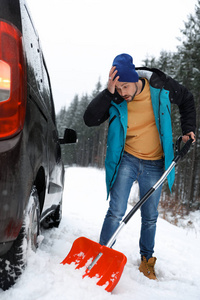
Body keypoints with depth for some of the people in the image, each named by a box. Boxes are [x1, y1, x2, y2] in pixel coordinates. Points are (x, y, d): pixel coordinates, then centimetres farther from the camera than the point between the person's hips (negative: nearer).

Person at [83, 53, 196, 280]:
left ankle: (147, 260, 30)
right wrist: (108, 92, -33)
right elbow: (89, 119, -25)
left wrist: (188, 130, 1)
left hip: (154, 164, 2)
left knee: (150, 217, 12)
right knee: (116, 212, -9)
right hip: (126, 160, -1)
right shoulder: (114, 98, -15)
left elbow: (186, 100, 7)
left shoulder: (161, 87, -12)